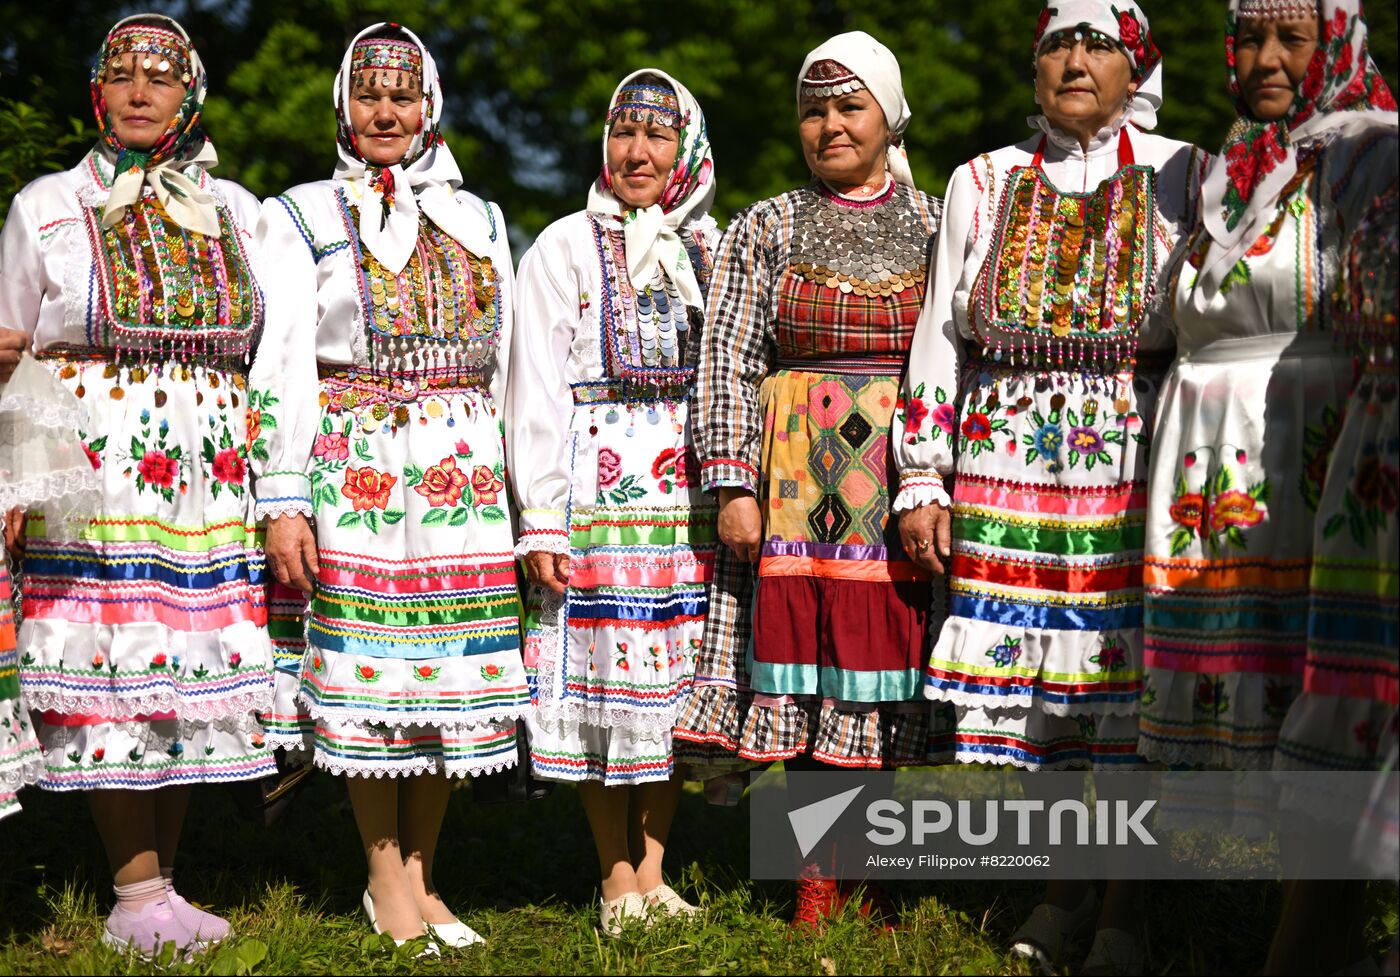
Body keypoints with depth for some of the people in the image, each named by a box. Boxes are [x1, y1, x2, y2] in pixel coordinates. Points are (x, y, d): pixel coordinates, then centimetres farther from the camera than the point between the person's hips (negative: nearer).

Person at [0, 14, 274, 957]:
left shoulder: (235, 211, 15)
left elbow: (271, 354, 17)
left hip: (211, 472, 3)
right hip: (92, 462, -3)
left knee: (196, 671, 2)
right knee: (112, 673, -7)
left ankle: (158, 891, 9)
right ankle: (140, 895, -3)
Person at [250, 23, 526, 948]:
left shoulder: (481, 220, 17)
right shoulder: (301, 216, 6)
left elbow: (509, 364, 17)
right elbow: (281, 369, -1)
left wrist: (520, 489, 11)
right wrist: (284, 501, -10)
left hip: (465, 472, 4)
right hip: (356, 469, -3)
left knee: (453, 670, 2)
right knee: (370, 669, -5)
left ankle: (420, 879, 13)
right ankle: (387, 881, 5)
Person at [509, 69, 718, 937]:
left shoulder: (714, 251, 13)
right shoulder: (566, 248, 4)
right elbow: (537, 396, -1)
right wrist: (542, 524, -9)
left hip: (691, 485, 3)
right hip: (598, 480, -3)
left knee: (675, 677, 2)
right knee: (604, 672, -3)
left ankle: (652, 878, 11)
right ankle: (617, 879, 7)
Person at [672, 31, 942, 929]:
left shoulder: (937, 225, 9)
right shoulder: (765, 231, 8)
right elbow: (728, 362, 3)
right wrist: (734, 485, -7)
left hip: (910, 476, 0)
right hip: (799, 477, 0)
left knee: (889, 657, -1)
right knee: (807, 652, -3)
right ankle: (820, 873, 5)